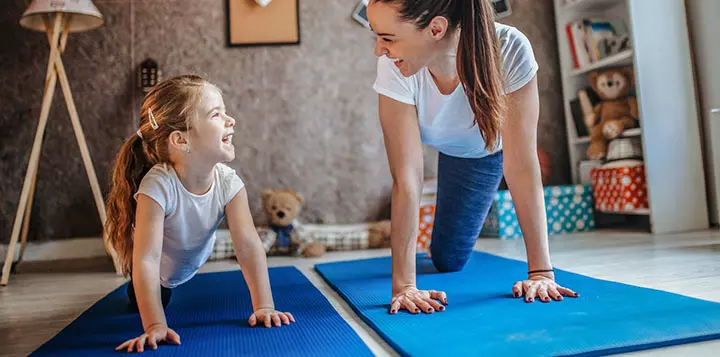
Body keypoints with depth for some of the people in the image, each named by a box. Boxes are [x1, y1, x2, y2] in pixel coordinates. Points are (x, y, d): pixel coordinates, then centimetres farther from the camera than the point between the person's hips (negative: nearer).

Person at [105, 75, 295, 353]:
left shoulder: (228, 182, -31)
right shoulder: (157, 186, -42)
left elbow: (248, 244, -33)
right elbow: (146, 260, -43)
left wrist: (264, 306, -38)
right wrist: (155, 326, -46)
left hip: (193, 262, 3)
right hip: (157, 271, -3)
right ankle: (138, 290, 43)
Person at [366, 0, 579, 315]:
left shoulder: (509, 50, -39)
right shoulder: (394, 67, -37)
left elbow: (521, 165, -37)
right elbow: (407, 177, -39)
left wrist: (540, 271, -37)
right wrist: (403, 284, -40)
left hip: (488, 151, -1)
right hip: (443, 147, 1)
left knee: (449, 258, 2)